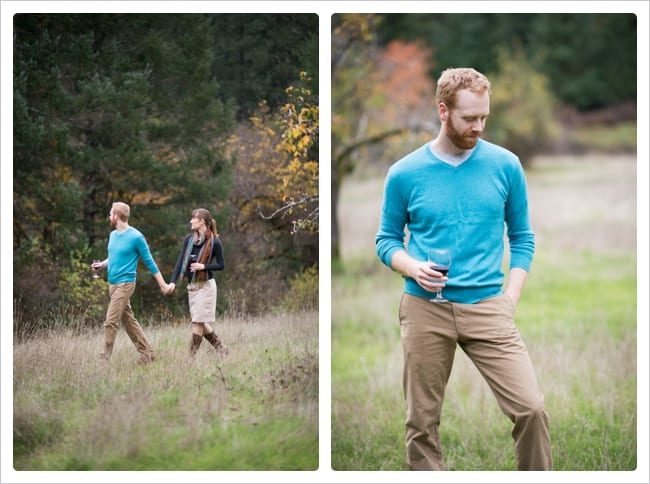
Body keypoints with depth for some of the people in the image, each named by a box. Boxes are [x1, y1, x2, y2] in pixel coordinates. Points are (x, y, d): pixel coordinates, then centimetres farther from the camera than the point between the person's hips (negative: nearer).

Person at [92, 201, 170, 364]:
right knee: (128, 320, 11)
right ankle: (147, 353, 18)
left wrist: (162, 284, -2)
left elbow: (149, 261, -5)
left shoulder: (136, 237, -12)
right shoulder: (113, 235, 10)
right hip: (112, 284, 8)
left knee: (111, 322, -12)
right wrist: (102, 264, 5)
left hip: (125, 284, -8)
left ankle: (105, 358, -10)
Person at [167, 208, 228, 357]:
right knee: (199, 322, 9)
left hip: (205, 285, -6)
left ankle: (192, 356, -4)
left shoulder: (214, 242, -9)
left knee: (198, 321, -7)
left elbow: (221, 265, -4)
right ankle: (221, 348, 22)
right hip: (192, 285, 6)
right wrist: (173, 281, -9)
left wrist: (203, 266, -20)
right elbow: (180, 260, 1)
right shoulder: (189, 239, 6)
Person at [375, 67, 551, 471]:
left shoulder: (506, 166, 2)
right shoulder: (405, 173, 1)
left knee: (530, 408, -13)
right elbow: (387, 240, 10)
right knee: (422, 422, 4)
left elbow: (522, 237, 11)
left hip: (488, 307, 0)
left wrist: (510, 299, -1)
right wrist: (413, 268, -11)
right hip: (424, 309, 0)